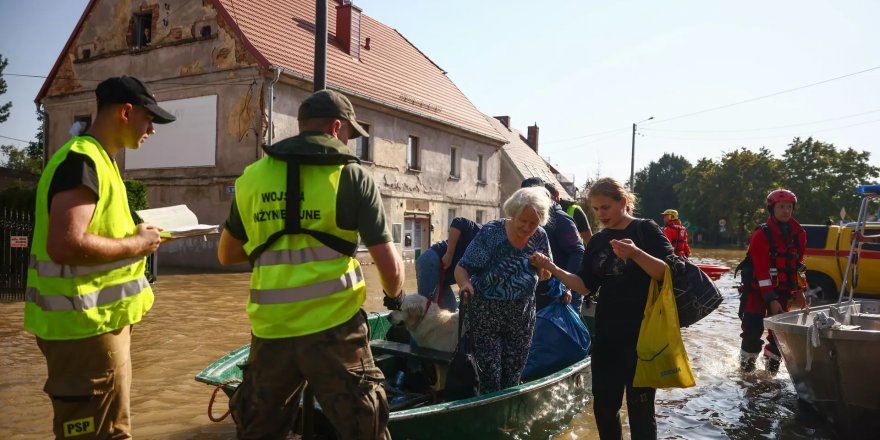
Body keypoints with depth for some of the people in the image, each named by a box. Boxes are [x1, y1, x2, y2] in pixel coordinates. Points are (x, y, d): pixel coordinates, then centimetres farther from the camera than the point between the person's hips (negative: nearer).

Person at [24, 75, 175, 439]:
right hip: (86, 323, -10)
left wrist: (136, 236, 8)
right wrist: (136, 245, -17)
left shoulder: (97, 160, 14)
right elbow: (65, 245, -28)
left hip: (96, 318, 10)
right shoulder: (83, 160, -18)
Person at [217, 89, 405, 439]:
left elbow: (226, 255, 17)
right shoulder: (352, 176, -4)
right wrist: (395, 295, 13)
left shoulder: (251, 177, 6)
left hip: (270, 331, 4)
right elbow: (390, 268, -7)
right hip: (333, 328, -4)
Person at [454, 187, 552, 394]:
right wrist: (465, 284, -34)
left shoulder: (540, 237, -2)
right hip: (486, 314, -3)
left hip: (522, 316, 4)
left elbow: (545, 276, 10)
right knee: (490, 377, -4)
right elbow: (462, 268, -12)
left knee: (513, 377, 12)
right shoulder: (490, 233, -14)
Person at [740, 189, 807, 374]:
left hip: (783, 290, 5)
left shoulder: (798, 234, 3)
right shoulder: (762, 235, -16)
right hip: (759, 289, -5)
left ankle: (772, 364, 24)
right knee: (753, 328, -9)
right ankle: (747, 363, 9)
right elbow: (761, 270, -19)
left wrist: (799, 291, 10)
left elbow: (798, 264, 13)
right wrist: (771, 299, -22)